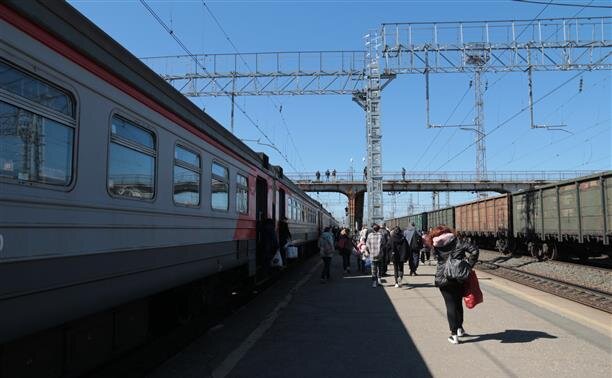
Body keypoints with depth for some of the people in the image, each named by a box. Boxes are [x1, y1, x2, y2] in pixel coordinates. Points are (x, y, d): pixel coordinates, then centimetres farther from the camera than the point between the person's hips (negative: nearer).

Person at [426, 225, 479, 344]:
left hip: (443, 280, -1)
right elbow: (474, 250, -11)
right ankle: (460, 328, 34)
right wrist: (469, 265, -7)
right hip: (459, 279, 2)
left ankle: (454, 335, 2)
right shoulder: (457, 242, -4)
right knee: (458, 303, 20)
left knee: (450, 306, 5)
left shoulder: (436, 246, -4)